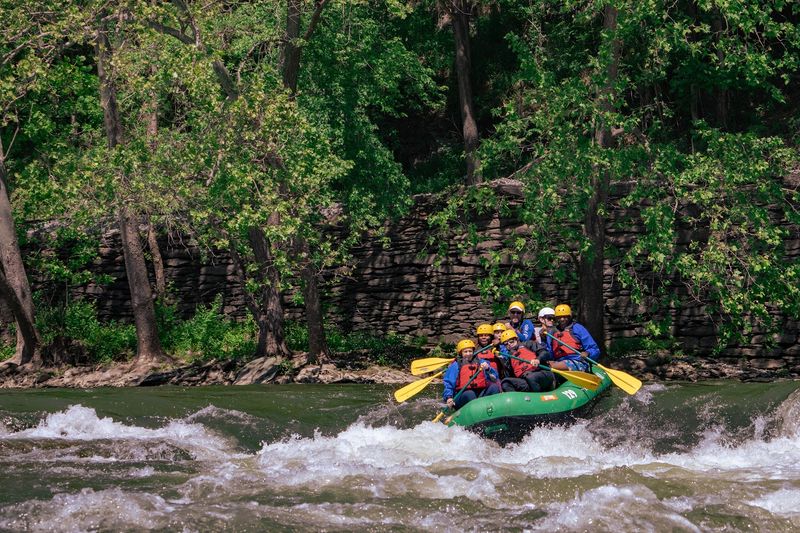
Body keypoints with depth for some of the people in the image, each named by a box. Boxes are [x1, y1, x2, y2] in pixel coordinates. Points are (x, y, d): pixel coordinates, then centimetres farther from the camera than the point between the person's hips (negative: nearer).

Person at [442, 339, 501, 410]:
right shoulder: (455, 366, 11)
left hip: (481, 395, 3)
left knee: (494, 387, -22)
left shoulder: (481, 362, 20)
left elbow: (495, 377, 9)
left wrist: (488, 369, -13)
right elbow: (448, 383, 2)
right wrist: (449, 398, -16)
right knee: (470, 394, -36)